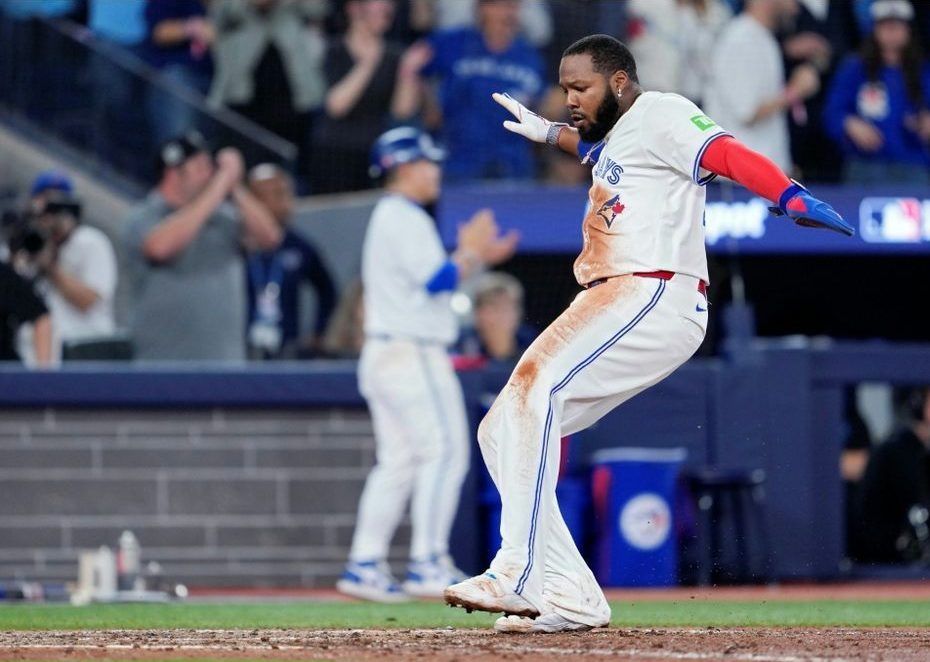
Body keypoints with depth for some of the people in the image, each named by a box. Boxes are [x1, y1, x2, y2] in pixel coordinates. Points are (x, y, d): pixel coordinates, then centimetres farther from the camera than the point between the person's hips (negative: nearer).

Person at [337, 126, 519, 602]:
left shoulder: (387, 219, 21)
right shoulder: (407, 219, -11)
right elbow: (437, 281, -20)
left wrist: (479, 257, 19)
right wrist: (470, 251, -5)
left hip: (383, 355, 10)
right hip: (412, 355, -10)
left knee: (398, 461, 10)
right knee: (444, 451, -10)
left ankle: (365, 565, 6)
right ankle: (428, 563, -13)